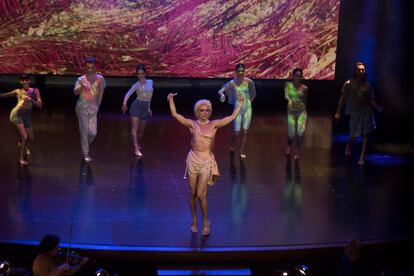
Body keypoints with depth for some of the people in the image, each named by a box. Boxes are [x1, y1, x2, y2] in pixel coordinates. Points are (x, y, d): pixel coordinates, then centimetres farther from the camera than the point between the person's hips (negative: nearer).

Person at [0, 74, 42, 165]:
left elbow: (40, 105, 0)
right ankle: (21, 158, 5)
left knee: (30, 138, 12)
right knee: (24, 137, -11)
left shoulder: (35, 91, 9)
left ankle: (23, 146, 47)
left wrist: (31, 100, -15)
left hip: (27, 116, 3)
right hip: (16, 114, -3)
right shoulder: (18, 91, 8)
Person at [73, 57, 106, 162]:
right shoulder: (81, 79, -2)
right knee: (84, 130, -2)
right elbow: (75, 92, -16)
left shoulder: (100, 78, 1)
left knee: (93, 132, -2)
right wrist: (82, 86, -34)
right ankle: (85, 153, 5)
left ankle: (85, 146, 28)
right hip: (82, 108, -2)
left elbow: (101, 93, 12)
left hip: (93, 109, 2)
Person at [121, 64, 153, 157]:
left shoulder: (150, 82, 7)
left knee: (141, 130, 13)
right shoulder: (136, 85, -5)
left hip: (145, 108, 4)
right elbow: (128, 94, -19)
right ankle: (136, 149, -14)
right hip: (136, 106, -4)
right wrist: (124, 103, -36)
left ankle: (136, 142, 42)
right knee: (134, 128, -11)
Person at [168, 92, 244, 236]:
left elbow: (232, 117, -2)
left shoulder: (214, 125, 2)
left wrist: (240, 104, -8)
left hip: (206, 162, -2)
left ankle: (206, 222, 12)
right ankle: (194, 221, 27)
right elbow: (175, 115, 1)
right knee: (193, 193, 9)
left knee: (200, 194, -7)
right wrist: (171, 100, -3)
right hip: (193, 160, 2)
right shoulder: (192, 124, 3)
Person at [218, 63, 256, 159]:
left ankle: (242, 152, 12)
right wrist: (222, 95, -41)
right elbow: (220, 90, -20)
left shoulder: (249, 82, -7)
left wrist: (248, 102, 6)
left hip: (247, 109, 1)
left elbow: (254, 94, 9)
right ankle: (232, 147, 26)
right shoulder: (232, 83, -11)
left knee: (245, 131, 1)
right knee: (236, 132, -2)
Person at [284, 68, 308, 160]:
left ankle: (298, 151, 0)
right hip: (291, 112, 0)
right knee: (291, 133, 4)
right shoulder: (288, 84, -2)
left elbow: (305, 100, 11)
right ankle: (289, 146, 40)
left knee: (300, 131, -19)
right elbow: (286, 95, -15)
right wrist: (289, 100, -36)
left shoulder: (304, 88, -1)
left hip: (302, 111, 0)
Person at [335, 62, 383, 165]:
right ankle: (348, 145, 39)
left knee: (365, 134, -3)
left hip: (366, 111, 2)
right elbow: (342, 99, -2)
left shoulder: (368, 85, 1)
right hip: (354, 112, -2)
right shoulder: (348, 84, -6)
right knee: (353, 135, 4)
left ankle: (362, 157, 3)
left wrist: (378, 108, -11)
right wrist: (338, 112, -5)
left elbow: (371, 100, 5)